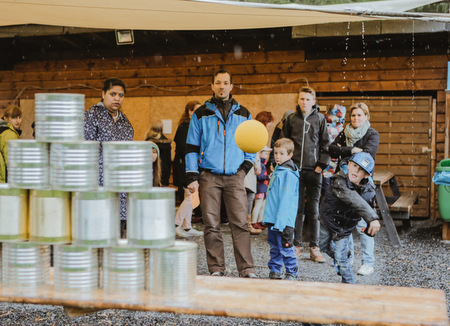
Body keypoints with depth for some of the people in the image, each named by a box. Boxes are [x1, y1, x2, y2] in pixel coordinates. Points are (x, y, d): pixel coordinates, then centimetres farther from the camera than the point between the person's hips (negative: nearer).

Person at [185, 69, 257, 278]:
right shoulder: (201, 114, 8)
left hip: (235, 176, 1)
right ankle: (216, 269, 9)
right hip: (209, 176, 0)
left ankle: (247, 269, -3)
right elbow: (192, 147, 7)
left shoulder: (243, 114, 13)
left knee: (240, 223, -6)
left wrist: (247, 165, 3)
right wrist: (192, 178, -1)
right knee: (211, 225, 0)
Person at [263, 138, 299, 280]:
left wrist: (281, 221, -24)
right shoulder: (278, 170, 14)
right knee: (274, 246, 15)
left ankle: (291, 273, 6)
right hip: (273, 218, 9)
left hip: (283, 220, -9)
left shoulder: (288, 173, -16)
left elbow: (286, 199, -21)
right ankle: (275, 272, 25)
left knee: (285, 247, -4)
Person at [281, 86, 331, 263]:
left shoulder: (320, 119, 5)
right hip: (295, 169, 1)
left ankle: (314, 248, 6)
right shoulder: (291, 119, 8)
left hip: (313, 170, -1)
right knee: (296, 208, 2)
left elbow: (326, 144, 6)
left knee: (314, 209, 1)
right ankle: (296, 246, 10)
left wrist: (321, 165, -2)